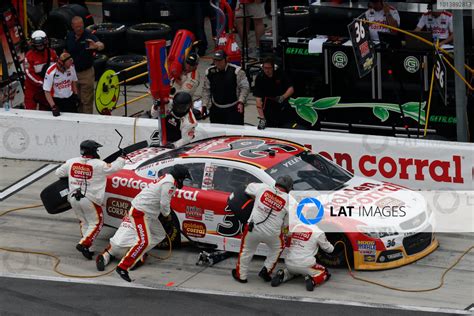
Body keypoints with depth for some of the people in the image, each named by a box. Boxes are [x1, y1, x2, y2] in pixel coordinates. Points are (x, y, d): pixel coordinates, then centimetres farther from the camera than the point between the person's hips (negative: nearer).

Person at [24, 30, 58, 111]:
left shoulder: (51, 53, -3)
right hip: (32, 86, -4)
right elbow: (29, 73, -19)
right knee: (30, 108, -5)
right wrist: (41, 83, -22)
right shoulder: (29, 55, -16)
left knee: (46, 107, 14)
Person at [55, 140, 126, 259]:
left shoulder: (71, 162, 2)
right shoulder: (98, 165, -10)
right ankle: (83, 244, -10)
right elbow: (115, 167, 1)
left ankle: (86, 248, 14)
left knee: (84, 221, 19)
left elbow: (59, 173, 15)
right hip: (90, 199, -5)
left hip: (73, 198, 5)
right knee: (96, 223, 7)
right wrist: (122, 157, 20)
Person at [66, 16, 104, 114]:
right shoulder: (69, 36, 0)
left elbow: (101, 45, -33)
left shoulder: (89, 35, -15)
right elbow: (65, 52, 14)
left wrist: (97, 46, -57)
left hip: (86, 72, -4)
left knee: (87, 100, 0)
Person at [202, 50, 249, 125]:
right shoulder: (209, 72, 2)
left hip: (233, 109, -4)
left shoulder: (236, 71, -12)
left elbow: (245, 87, -7)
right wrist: (204, 105, 8)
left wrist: (240, 102, -17)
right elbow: (206, 89, 13)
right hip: (216, 109, 5)